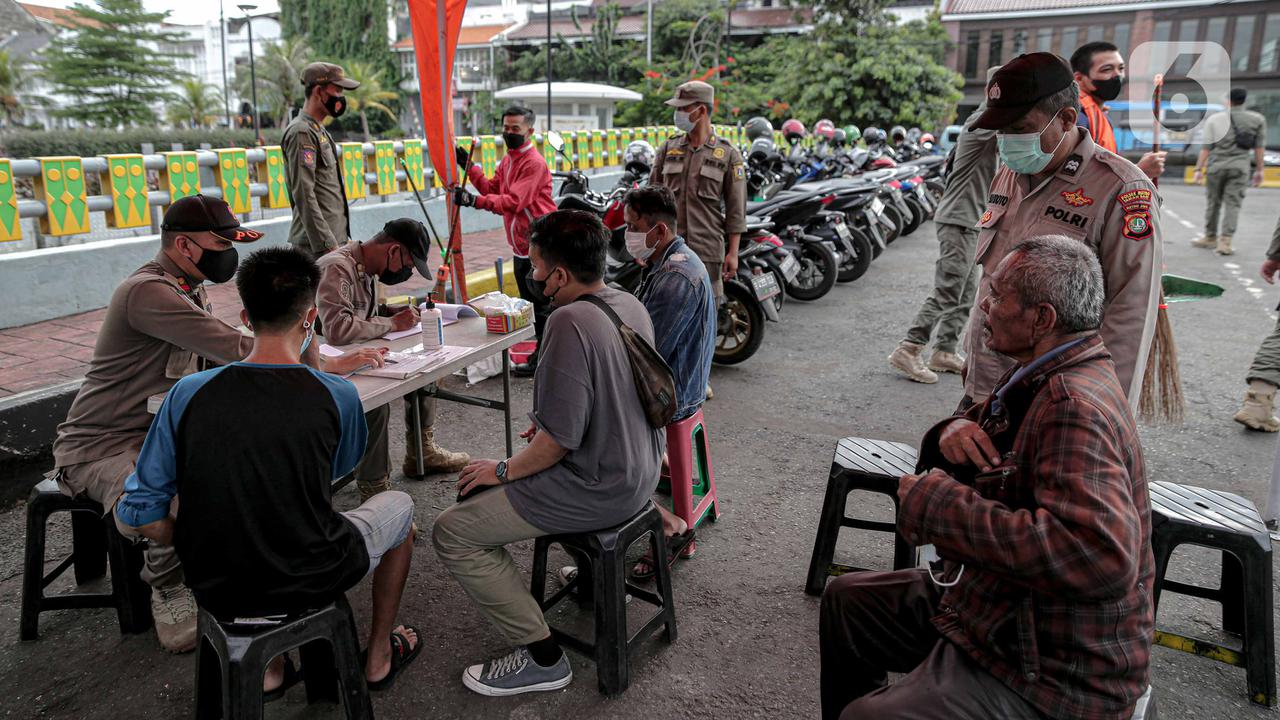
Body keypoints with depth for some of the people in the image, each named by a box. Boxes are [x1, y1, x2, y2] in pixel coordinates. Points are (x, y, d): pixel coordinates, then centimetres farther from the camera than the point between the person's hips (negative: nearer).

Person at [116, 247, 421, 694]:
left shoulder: (187, 393, -12)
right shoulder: (337, 396, -17)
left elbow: (139, 514, -8)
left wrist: (210, 551, 9)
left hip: (215, 590, 3)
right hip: (308, 585, -3)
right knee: (398, 506, 24)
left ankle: (268, 666, 32)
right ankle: (380, 657, 37)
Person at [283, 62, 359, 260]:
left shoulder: (320, 131, 19)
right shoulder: (301, 133, -11)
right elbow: (303, 195, -18)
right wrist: (327, 244, -21)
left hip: (333, 238, 10)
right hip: (316, 244, -10)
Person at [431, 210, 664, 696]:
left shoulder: (570, 322, -26)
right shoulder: (630, 304, 2)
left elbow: (559, 440, -26)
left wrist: (502, 470, -10)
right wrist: (548, 424, 15)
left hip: (600, 489, -9)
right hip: (638, 471, 10)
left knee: (452, 533, -2)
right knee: (486, 490, 29)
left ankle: (541, 658, 2)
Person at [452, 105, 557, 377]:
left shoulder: (534, 163, -16)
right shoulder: (508, 160, 15)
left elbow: (514, 201, -26)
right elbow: (492, 189, 10)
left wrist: (475, 200, -34)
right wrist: (470, 167, 0)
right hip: (521, 245, 10)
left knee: (541, 304, -3)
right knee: (528, 303, 17)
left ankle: (542, 358, 5)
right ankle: (541, 352, 30)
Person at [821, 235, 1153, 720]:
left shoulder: (1075, 407, -28)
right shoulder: (1038, 380, 6)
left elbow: (1102, 556, -41)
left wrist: (940, 504, -33)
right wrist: (953, 432, -9)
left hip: (1050, 676, -10)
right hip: (982, 600, 10)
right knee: (844, 599, 19)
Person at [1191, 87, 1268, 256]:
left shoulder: (1214, 120, 1)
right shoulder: (1258, 119, 5)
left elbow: (1206, 147, -4)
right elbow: (1259, 146, 1)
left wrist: (1198, 169, -2)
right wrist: (1259, 170, 5)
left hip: (1216, 165, 0)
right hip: (1240, 167, 0)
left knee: (1214, 202, 12)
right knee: (1232, 204, 1)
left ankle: (1210, 238, 22)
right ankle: (1225, 242, -8)